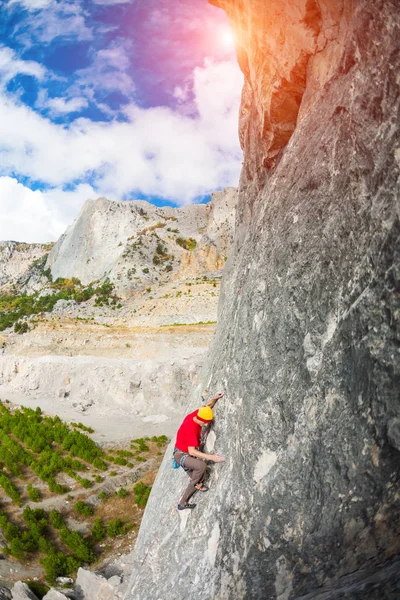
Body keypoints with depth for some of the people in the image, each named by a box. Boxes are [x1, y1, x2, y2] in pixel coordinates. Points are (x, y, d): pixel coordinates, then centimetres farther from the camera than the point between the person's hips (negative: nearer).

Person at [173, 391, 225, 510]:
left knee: (196, 481, 13)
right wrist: (211, 457, -39)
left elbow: (207, 406, 14)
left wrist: (215, 398, -7)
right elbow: (192, 451, -37)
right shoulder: (191, 427, -33)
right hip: (181, 455, -10)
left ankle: (182, 504, 28)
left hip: (187, 454, 10)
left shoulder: (195, 415, -8)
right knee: (201, 465, -35)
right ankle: (197, 483, -5)